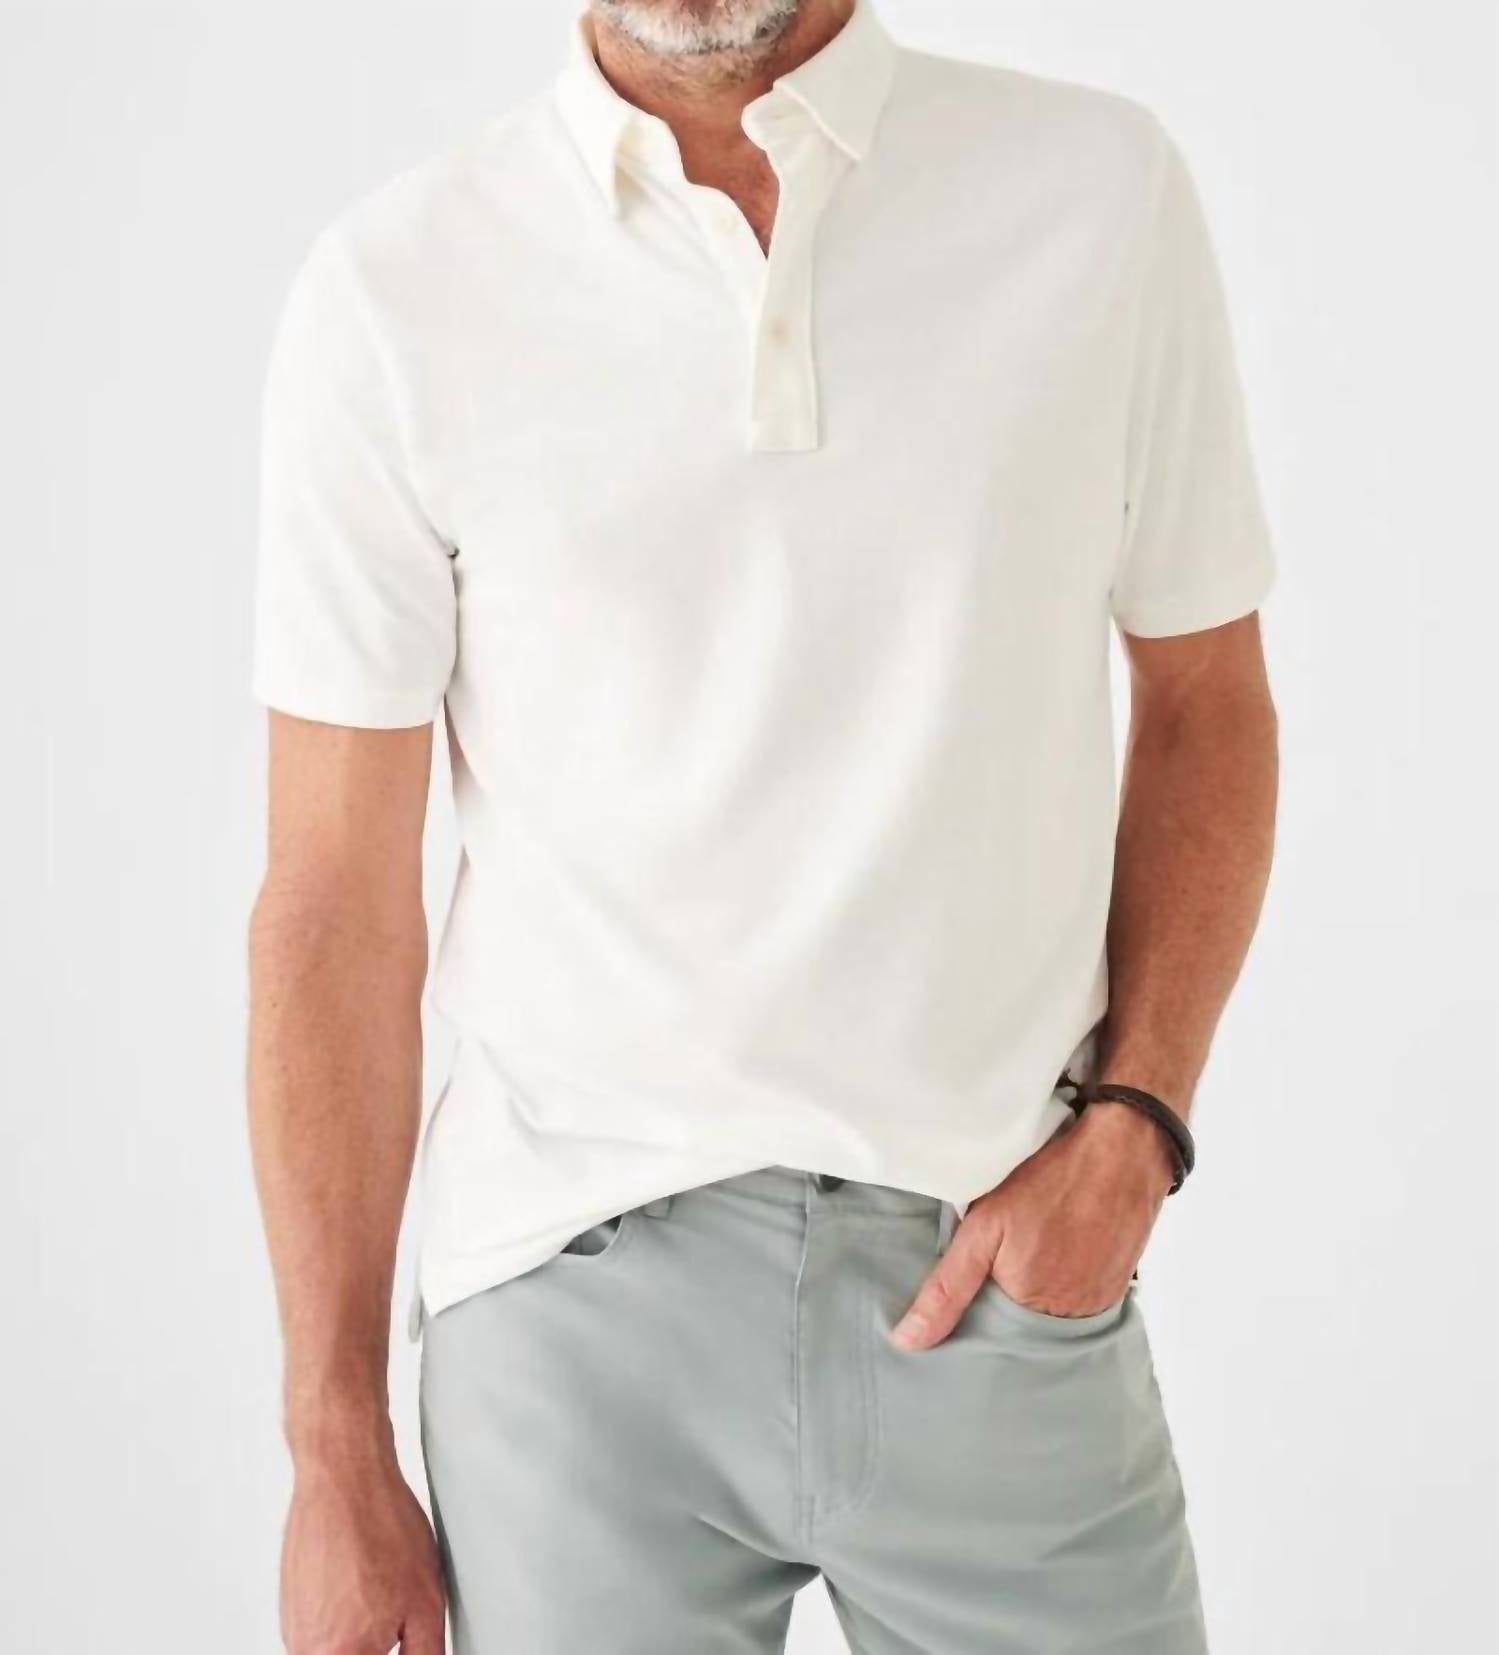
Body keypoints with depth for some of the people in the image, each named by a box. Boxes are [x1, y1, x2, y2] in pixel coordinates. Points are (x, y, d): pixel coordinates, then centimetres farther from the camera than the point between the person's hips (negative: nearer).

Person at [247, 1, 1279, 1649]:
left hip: (999, 1271, 1)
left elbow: (1204, 699, 9)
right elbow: (335, 896, -2)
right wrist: (336, 1463, -1)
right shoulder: (389, 288, -4)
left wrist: (1128, 1127, -5)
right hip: (571, 1297, 0)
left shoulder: (1102, 189, -1)